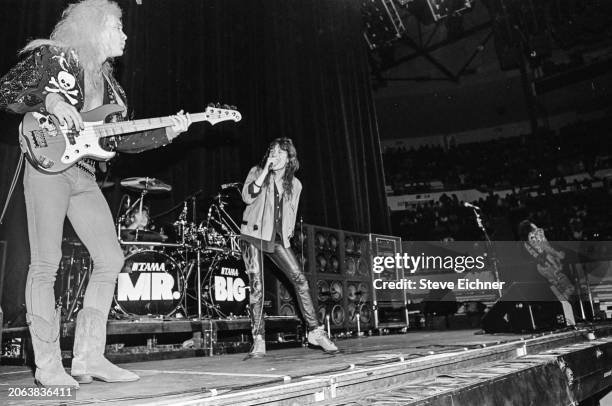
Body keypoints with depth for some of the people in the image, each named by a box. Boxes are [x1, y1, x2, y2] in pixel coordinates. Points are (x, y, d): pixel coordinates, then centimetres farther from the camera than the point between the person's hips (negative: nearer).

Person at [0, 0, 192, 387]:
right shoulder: (51, 56, 3)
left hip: (84, 175, 7)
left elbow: (120, 139, 15)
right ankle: (47, 365, 1)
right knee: (46, 264, -7)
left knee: (111, 258, -2)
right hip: (48, 164, -7)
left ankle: (88, 357, 6)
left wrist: (167, 132, 5)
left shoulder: (107, 82, 20)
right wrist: (49, 100, -17)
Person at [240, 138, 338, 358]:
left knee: (300, 280, -8)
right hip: (253, 235, -3)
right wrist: (264, 171, -15)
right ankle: (258, 341, 1)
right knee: (256, 286, -7)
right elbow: (247, 197, -15)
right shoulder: (257, 172, 3)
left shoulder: (295, 184, 11)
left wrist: (288, 233, 7)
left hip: (278, 239, 3)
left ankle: (315, 331, 3)